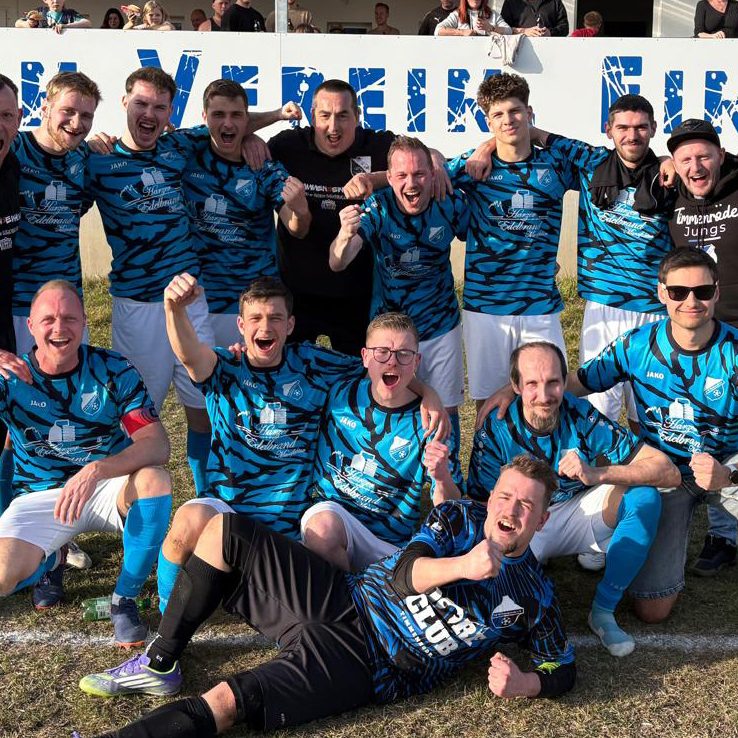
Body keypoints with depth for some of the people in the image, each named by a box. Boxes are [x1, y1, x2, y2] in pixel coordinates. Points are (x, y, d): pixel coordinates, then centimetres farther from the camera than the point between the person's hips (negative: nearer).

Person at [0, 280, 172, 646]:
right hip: (39, 496, 1)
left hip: (108, 488, -1)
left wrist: (96, 470, -37)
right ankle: (50, 562, 13)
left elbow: (158, 446, -20)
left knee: (154, 480, -35)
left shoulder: (113, 370, -9)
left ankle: (124, 599, -16)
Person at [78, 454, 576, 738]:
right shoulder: (461, 518, 6)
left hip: (364, 667, -5)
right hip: (340, 600, 5)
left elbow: (564, 668, 7)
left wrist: (521, 684, -15)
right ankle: (161, 664, 7)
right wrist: (462, 565, -27)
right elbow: (405, 573, -7)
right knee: (223, 531, -4)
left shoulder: (534, 596, 1)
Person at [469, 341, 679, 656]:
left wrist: (597, 474, -36)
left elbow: (669, 472, -22)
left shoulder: (584, 417, -18)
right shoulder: (495, 430, -18)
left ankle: (603, 611, -13)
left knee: (645, 497, -25)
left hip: (579, 511, 2)